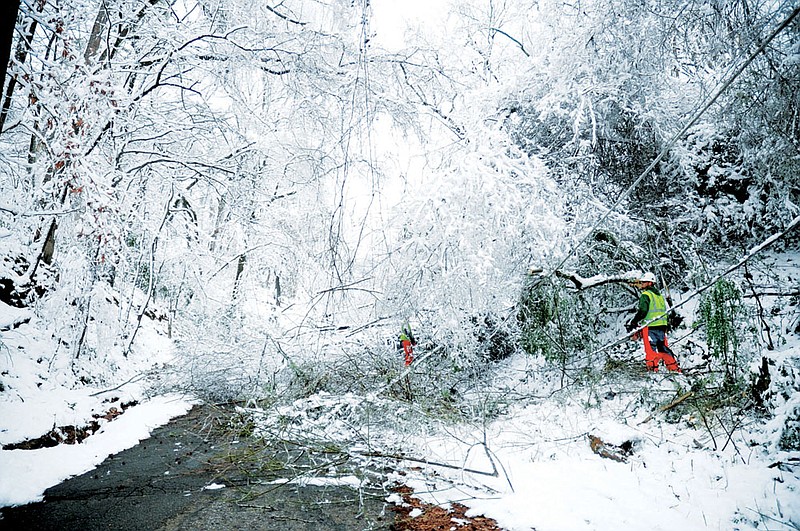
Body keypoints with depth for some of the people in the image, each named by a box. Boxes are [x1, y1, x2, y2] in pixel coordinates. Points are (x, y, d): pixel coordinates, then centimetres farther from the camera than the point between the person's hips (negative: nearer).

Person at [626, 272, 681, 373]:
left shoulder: (645, 295, -7)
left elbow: (643, 311, -18)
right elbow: (665, 310, 23)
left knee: (650, 348, -6)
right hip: (662, 325, 8)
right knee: (663, 347, 14)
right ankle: (674, 367, 16)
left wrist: (633, 323, -13)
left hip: (650, 326, -8)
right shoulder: (660, 295, 20)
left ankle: (653, 367, -8)